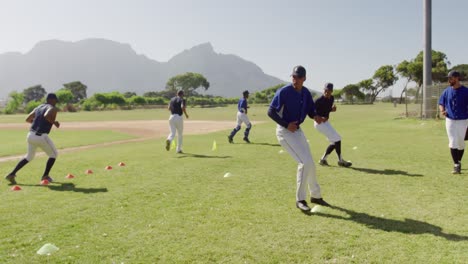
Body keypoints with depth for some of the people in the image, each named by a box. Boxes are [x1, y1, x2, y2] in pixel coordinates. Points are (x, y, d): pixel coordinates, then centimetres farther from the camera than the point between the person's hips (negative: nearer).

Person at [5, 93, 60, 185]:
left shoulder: (38, 108, 19)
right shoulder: (52, 108, -5)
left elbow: (27, 119, 24)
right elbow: (46, 116, -27)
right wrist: (54, 122, -11)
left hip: (30, 135, 8)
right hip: (41, 136, -7)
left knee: (29, 157, 24)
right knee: (53, 154, 15)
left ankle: (12, 174, 16)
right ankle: (45, 176, 16)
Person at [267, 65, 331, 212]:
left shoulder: (306, 93, 3)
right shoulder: (284, 92, -18)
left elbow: (311, 110, 10)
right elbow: (271, 112, -19)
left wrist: (316, 116, -13)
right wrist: (286, 125, -26)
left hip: (297, 130, 8)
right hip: (285, 132, -8)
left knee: (309, 164, 14)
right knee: (305, 162, -16)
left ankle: (316, 196, 33)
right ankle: (300, 200, -3)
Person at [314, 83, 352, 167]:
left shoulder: (332, 98, 4)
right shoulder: (319, 100, -20)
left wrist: (332, 109, -4)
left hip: (326, 122, 9)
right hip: (320, 123, -9)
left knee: (335, 141, 14)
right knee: (337, 139, -9)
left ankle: (323, 159, 19)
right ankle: (340, 160, 3)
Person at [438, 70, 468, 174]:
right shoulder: (446, 91, 4)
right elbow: (441, 103, 12)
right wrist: (442, 110, -10)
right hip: (450, 120, 2)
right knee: (453, 143, -4)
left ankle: (459, 162, 29)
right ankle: (456, 165, -1)